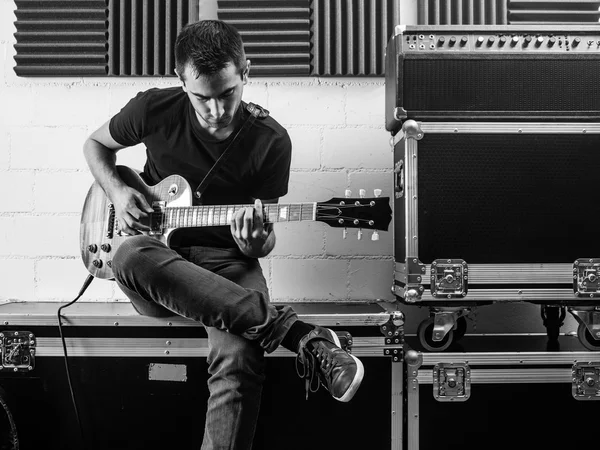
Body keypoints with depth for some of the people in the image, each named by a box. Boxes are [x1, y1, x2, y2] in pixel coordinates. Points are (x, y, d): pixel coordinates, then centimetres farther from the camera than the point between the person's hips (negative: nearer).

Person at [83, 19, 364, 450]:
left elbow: (267, 237, 0)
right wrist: (117, 191, -3)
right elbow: (96, 144, 17)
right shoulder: (155, 110, -3)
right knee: (132, 258, -38)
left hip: (226, 262, -1)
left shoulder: (270, 142, -5)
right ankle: (299, 334, -35)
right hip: (159, 261, 2)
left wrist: (256, 243, -25)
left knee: (239, 357, -35)